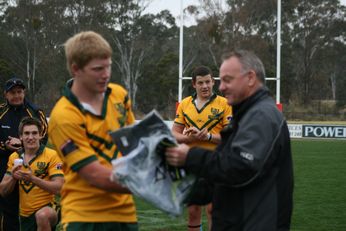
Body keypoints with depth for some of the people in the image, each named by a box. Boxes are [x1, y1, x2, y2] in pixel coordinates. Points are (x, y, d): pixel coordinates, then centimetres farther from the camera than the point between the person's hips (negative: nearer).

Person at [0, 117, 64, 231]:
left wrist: (33, 178, -29)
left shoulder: (52, 155, -8)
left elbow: (58, 187, -17)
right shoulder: (14, 157, 6)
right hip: (25, 214, 5)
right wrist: (13, 177, -16)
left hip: (48, 208, -5)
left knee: (42, 215, -37)